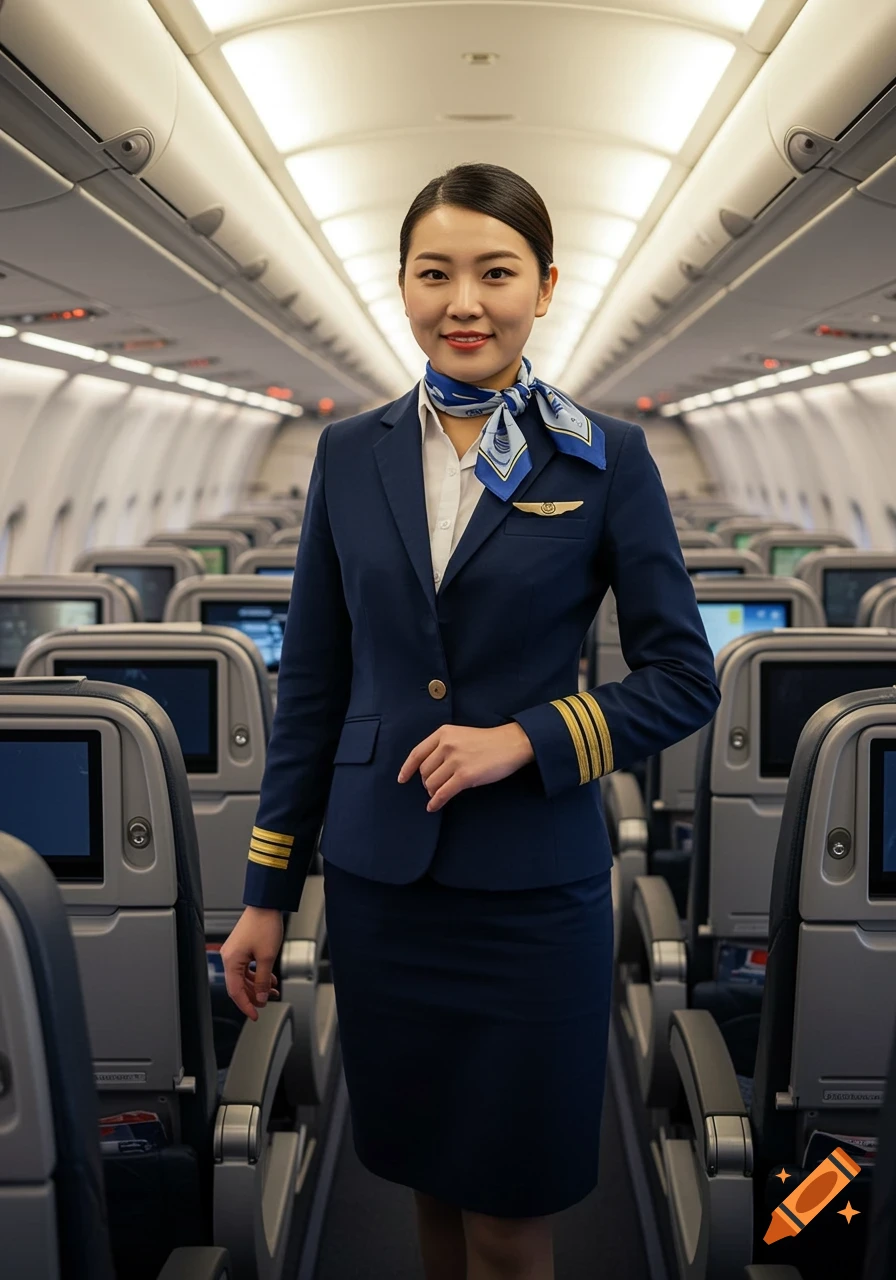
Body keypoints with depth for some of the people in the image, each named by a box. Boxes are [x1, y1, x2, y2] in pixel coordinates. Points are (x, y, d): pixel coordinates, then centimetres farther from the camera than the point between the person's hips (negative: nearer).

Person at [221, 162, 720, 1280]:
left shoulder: (606, 460, -4)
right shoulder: (351, 454, 4)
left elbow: (685, 680, -1)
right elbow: (311, 682, 7)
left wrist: (526, 737, -16)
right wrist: (266, 890, 7)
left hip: (533, 885, -2)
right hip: (379, 877, 3)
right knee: (426, 1174, 17)